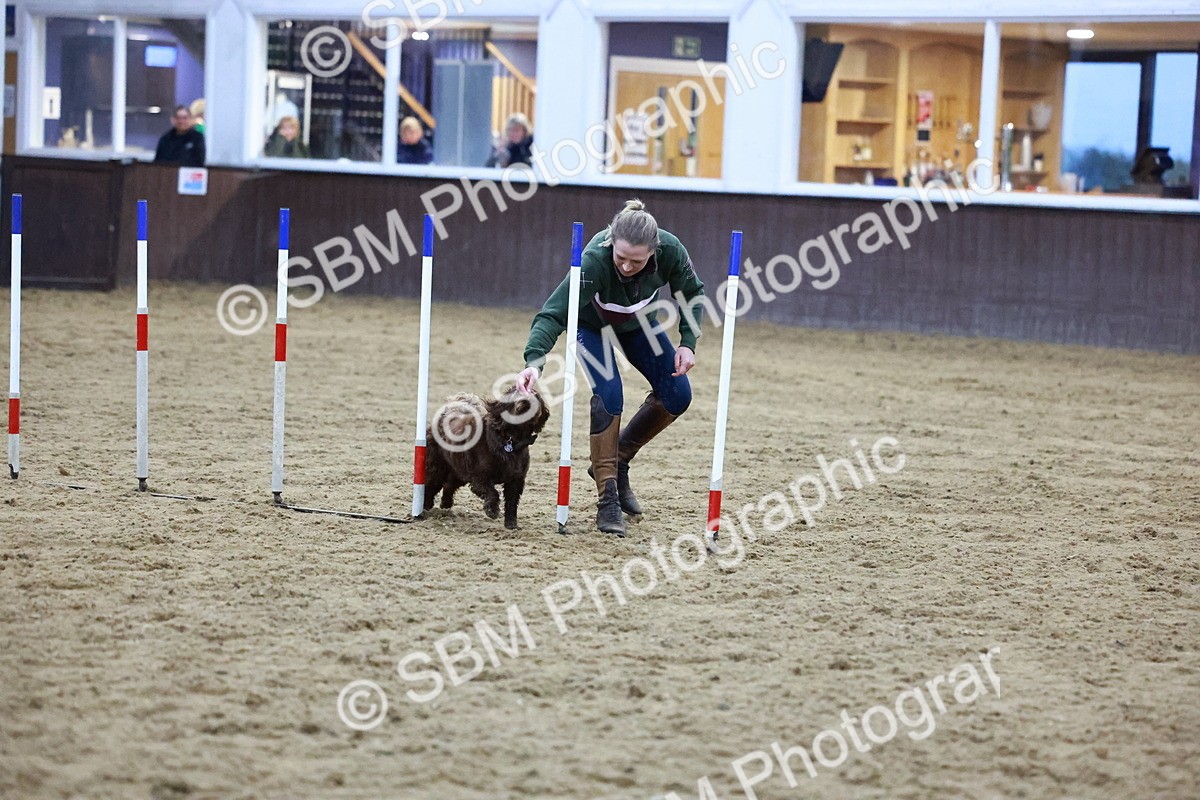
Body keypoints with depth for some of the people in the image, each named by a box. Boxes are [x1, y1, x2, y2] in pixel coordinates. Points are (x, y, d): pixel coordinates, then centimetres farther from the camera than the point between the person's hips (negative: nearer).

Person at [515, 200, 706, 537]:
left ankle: (618, 460, 17)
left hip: (638, 323, 4)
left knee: (676, 396, -4)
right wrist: (534, 361, -60)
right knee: (609, 395, -24)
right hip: (591, 323, -4)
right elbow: (553, 313, -45)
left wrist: (688, 342, -21)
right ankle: (607, 500, -17)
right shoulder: (595, 260, -43)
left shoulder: (671, 251, -33)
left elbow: (692, 293, -11)